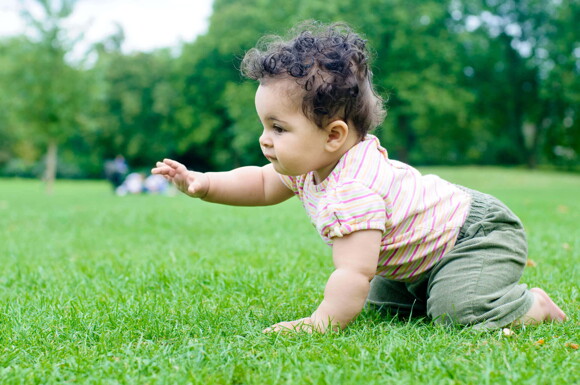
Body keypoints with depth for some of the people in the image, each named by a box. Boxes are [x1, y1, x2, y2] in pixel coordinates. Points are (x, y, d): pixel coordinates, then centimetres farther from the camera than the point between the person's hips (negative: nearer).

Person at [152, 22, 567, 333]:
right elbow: (262, 184, 10)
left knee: (458, 307, -28)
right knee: (381, 299, 14)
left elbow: (354, 273, -39)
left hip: (482, 232, -9)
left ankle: (534, 305, -1)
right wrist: (203, 183, -2)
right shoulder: (309, 166, -5)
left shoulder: (353, 192, -36)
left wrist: (321, 323, -31)